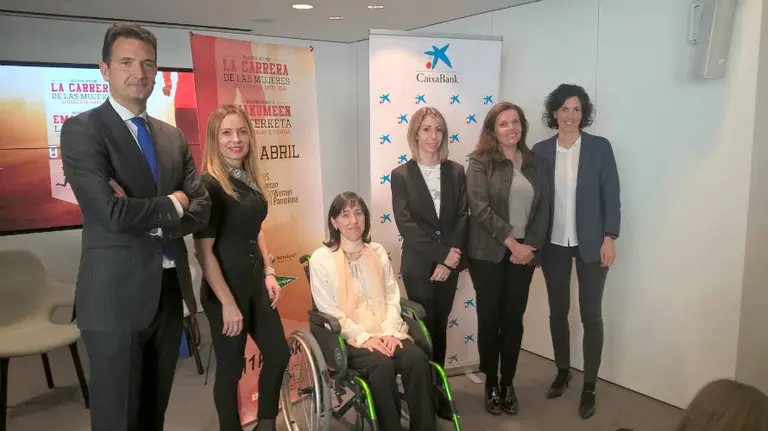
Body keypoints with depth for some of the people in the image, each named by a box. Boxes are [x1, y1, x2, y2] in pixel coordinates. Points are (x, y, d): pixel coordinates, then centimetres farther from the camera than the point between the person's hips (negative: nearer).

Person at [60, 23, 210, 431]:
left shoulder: (172, 136, 11)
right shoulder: (82, 130, -8)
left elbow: (201, 208, 3)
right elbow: (112, 213, -20)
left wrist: (148, 219, -12)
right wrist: (170, 206, -6)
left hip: (169, 290, 6)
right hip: (116, 295, -5)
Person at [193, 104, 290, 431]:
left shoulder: (250, 179, 5)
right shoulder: (209, 184, -17)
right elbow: (204, 250, -18)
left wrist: (268, 273, 8)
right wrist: (227, 302, -19)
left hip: (255, 283, 8)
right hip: (225, 289, -8)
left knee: (279, 353, 15)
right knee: (231, 367, 7)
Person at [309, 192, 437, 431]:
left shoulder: (378, 252, 13)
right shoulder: (321, 258, -1)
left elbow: (392, 297, 9)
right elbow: (329, 310, -6)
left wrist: (390, 332, -9)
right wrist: (364, 337, -16)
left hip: (386, 332, 4)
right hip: (350, 337, -3)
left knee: (417, 359, -25)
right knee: (382, 365, -33)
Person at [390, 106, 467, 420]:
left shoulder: (456, 171, 4)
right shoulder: (401, 175, -4)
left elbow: (462, 217, -1)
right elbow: (406, 224, -12)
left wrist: (450, 260, -12)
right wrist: (442, 254, -17)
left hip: (449, 265, 3)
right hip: (418, 266, -3)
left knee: (440, 328, 13)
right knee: (424, 329, 4)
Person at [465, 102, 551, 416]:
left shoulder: (536, 163, 9)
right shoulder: (480, 162, -4)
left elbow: (543, 208, 6)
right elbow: (480, 208, -13)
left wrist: (531, 246, -6)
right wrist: (512, 243, -15)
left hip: (524, 254, 3)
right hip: (488, 254, -3)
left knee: (514, 318, 9)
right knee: (489, 318, 5)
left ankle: (508, 383, 24)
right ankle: (491, 385, 20)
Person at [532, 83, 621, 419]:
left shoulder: (600, 147, -2)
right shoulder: (541, 150, 2)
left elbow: (611, 195, -2)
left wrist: (610, 237, -10)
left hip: (590, 244, -2)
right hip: (553, 245, 2)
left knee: (591, 315, 2)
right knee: (557, 311, 13)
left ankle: (589, 387, 14)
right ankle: (562, 372, 31)